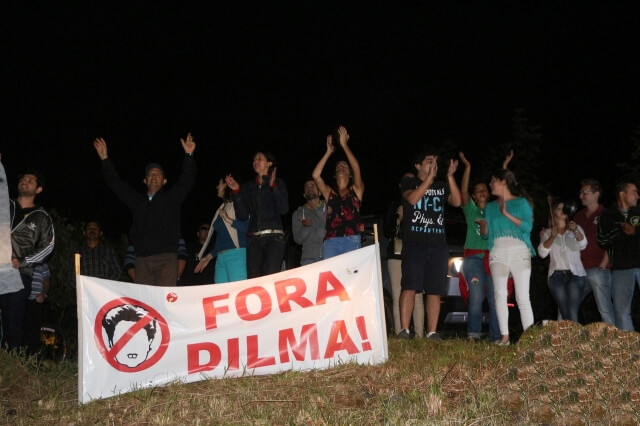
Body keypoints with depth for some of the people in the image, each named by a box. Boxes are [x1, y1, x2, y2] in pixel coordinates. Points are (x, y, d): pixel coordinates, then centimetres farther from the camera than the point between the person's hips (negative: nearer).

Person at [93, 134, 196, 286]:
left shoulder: (171, 199, 12)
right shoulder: (137, 201, 21)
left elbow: (187, 180, 0)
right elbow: (116, 184, 21)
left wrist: (188, 155, -13)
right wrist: (105, 159, 15)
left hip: (166, 258, -3)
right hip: (142, 260, 4)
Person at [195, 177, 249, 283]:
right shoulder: (221, 209, 24)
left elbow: (249, 227, -10)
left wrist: (229, 220, -13)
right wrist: (209, 256, 26)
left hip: (237, 255, -8)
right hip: (220, 258, 8)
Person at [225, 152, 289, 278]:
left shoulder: (278, 183, 12)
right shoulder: (248, 187, 19)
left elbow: (283, 209, -2)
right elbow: (242, 215, 11)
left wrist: (273, 186, -9)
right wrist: (236, 192, 3)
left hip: (274, 237, -3)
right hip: (254, 239, 3)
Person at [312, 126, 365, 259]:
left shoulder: (356, 190, 16)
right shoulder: (330, 193, 21)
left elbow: (357, 169, -1)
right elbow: (316, 175, 7)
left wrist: (344, 145, 0)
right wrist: (329, 151, 10)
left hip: (352, 241, -2)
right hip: (330, 242, 2)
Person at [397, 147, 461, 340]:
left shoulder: (442, 186, 18)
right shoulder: (408, 182, 6)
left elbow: (457, 201, 1)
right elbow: (412, 199, -15)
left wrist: (450, 176, -7)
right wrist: (429, 177, -16)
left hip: (438, 244, 4)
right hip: (414, 243, -4)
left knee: (435, 290, 1)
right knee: (410, 286, -13)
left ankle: (432, 333, 3)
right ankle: (404, 331, -15)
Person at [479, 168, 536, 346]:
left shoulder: (521, 202, 7)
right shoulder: (490, 207, 19)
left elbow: (528, 226, -6)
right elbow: (485, 234, 20)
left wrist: (507, 214, -14)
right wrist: (483, 226, -2)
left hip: (520, 252, -3)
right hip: (498, 254, 3)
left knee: (522, 297, -7)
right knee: (500, 293, -15)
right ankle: (504, 336, -15)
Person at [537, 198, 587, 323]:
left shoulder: (576, 229, 14)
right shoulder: (548, 233, 14)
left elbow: (583, 245, -7)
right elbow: (542, 253, -3)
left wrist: (576, 231, -26)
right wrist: (552, 237, -18)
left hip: (575, 274, -1)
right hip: (556, 275, 1)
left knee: (573, 314, -16)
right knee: (565, 314, -2)